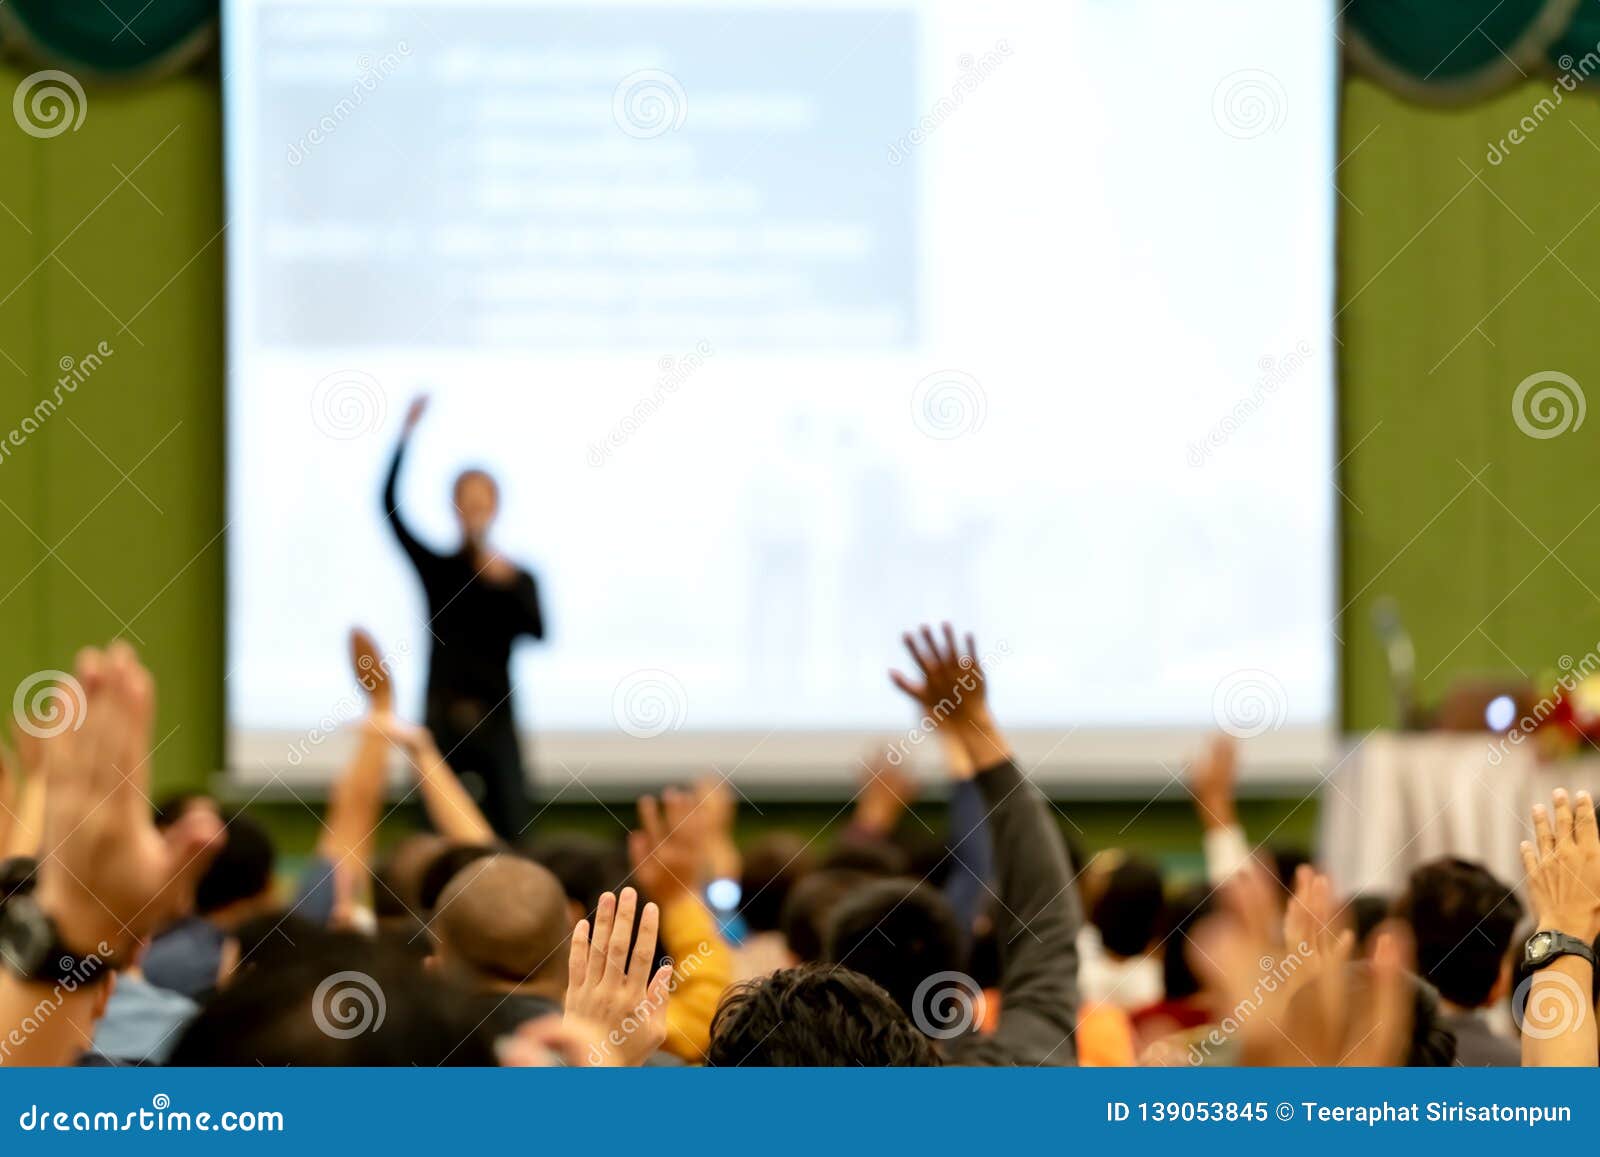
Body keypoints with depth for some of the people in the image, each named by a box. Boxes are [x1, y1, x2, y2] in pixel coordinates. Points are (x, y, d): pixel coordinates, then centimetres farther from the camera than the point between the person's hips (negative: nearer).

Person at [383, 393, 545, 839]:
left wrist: (509, 584, -22)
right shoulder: (436, 569, 5)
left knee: (514, 833, -7)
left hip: (495, 721, 0)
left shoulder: (517, 579, 6)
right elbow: (390, 506, -5)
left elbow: (537, 631, -10)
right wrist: (407, 435, -12)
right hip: (443, 718, 0)